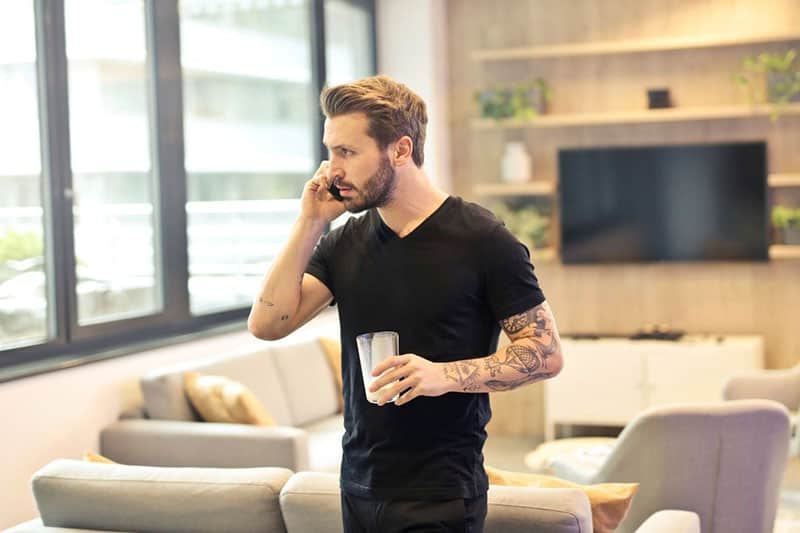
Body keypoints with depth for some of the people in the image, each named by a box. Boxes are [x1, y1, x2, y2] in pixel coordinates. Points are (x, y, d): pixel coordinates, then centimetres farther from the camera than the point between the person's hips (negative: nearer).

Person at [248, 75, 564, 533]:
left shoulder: (482, 240, -10)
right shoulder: (344, 242, 5)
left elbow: (547, 354, -9)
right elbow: (267, 324, -2)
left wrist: (446, 375, -22)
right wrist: (309, 225, -7)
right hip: (358, 486, 5)